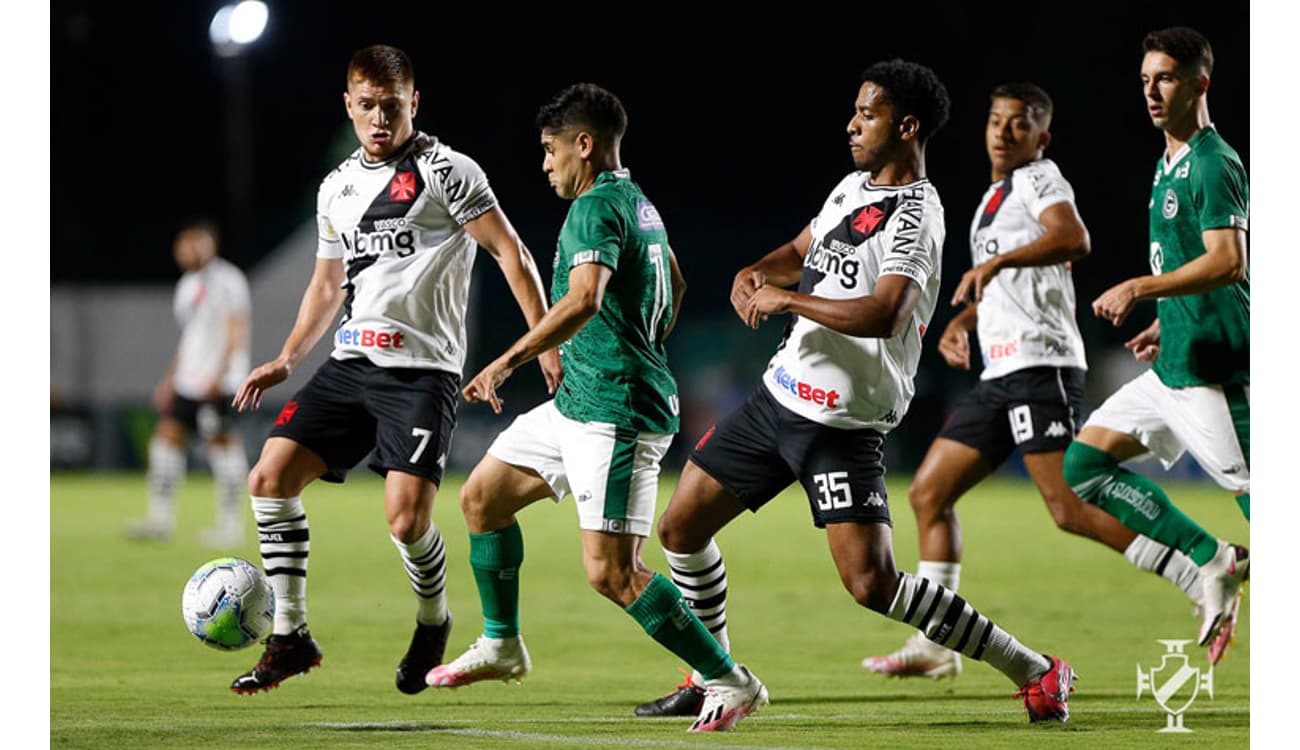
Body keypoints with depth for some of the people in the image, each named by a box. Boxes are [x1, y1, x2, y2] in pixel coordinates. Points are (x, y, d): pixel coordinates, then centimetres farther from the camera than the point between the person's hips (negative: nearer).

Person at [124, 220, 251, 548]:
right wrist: (170, 380, 23)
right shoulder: (189, 285, 19)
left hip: (218, 383, -9)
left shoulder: (227, 280, -8)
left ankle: (231, 524, -3)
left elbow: (237, 331, -14)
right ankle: (160, 518, 4)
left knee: (223, 443, -8)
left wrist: (218, 376, -21)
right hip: (189, 380, 9)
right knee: (167, 435, 2)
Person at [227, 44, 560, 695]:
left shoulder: (444, 170, -4)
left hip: (422, 370, -6)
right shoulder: (337, 188, 16)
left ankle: (433, 623, 15)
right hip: (349, 365, 6)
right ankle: (290, 637, 3)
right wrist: (286, 360, 16)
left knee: (406, 520, -17)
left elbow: (510, 253, -5)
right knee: (270, 478, -8)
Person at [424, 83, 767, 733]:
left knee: (611, 573, -14)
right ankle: (501, 645, 30)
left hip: (616, 417, -11)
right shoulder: (637, 203, 15)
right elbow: (675, 286, 31)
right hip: (578, 404, 11)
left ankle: (731, 684, -9)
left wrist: (509, 360, -36)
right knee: (481, 496, 18)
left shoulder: (595, 208, -16)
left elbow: (585, 297, -33)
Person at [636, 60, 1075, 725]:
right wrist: (757, 272, 4)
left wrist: (785, 299, -24)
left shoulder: (914, 216, -18)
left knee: (872, 583, -16)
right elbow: (801, 251, 27)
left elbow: (884, 315, -33)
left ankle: (1034, 672, -6)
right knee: (680, 528, 11)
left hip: (842, 425, -9)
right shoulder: (853, 185, 11)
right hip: (780, 393, 9)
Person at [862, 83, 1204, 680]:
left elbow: (1073, 239, -26)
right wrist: (961, 321, 19)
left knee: (1071, 508, -18)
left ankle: (1207, 585, -15)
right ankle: (934, 645, 11)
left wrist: (996, 261, -35)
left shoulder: (1040, 180, -4)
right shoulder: (993, 199, 24)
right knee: (928, 493, 8)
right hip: (1001, 375, 10)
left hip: (1041, 362, -10)